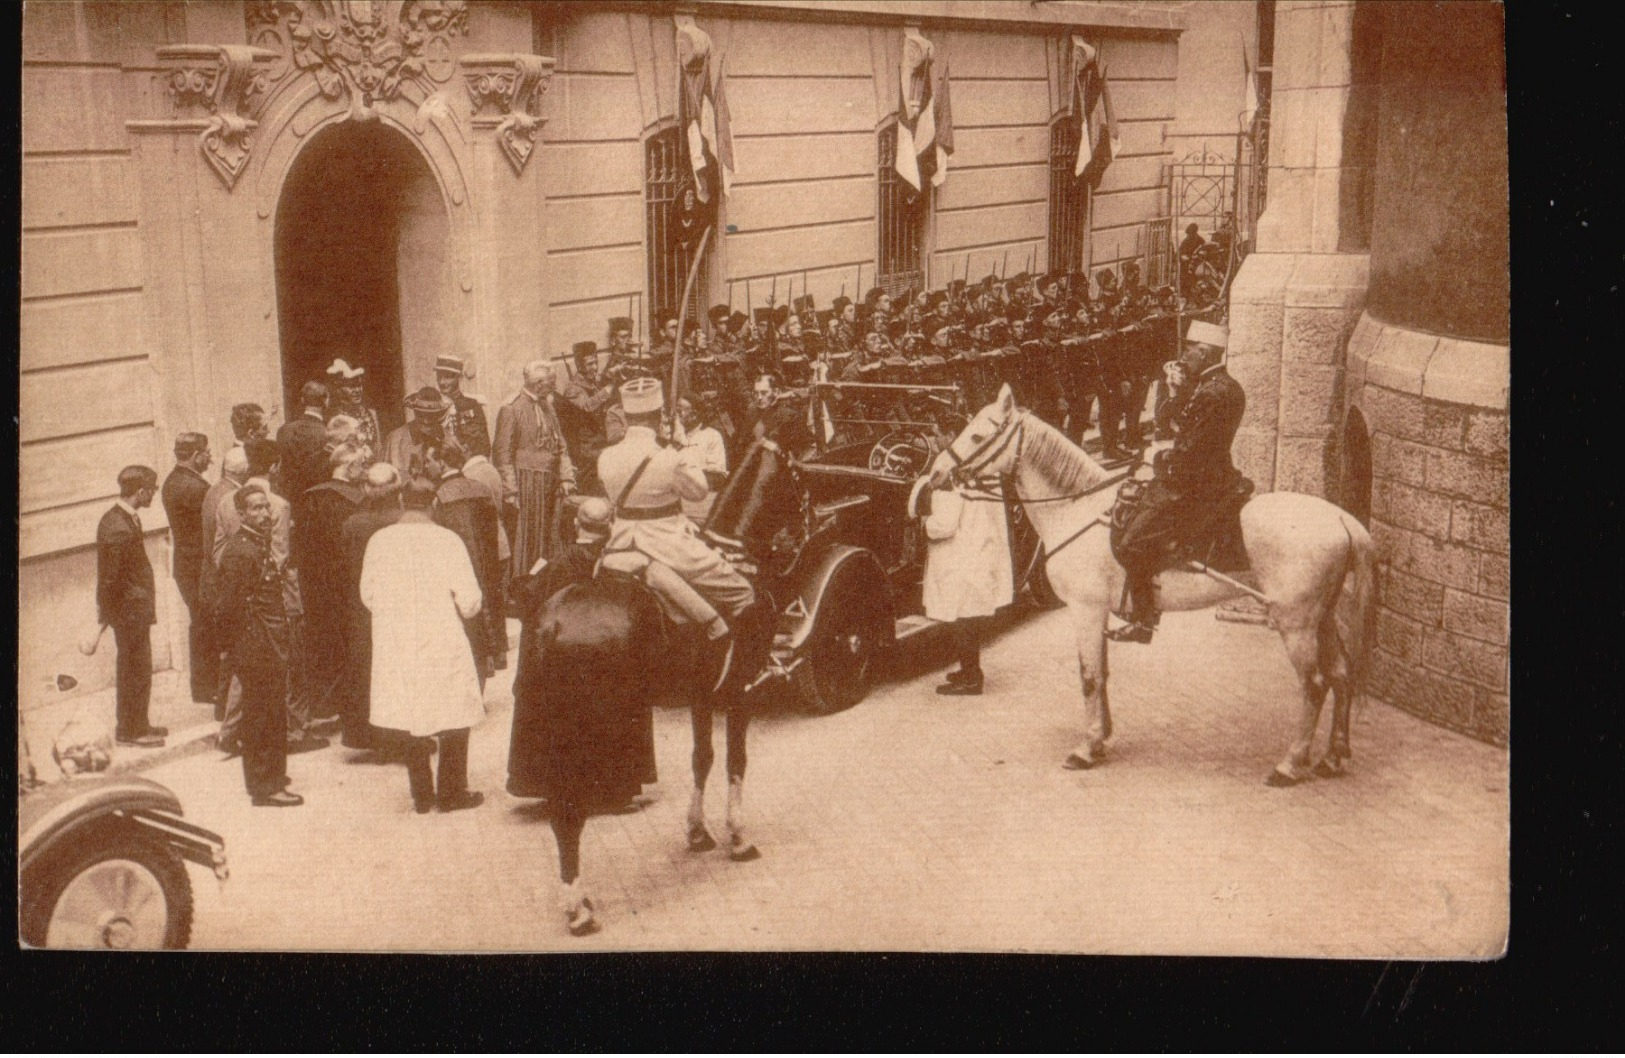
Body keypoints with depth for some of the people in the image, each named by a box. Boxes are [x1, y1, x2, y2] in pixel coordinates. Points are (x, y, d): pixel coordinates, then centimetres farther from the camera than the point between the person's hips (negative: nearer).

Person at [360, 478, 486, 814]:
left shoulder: (379, 540, -5)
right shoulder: (447, 540, -12)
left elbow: (368, 596, 3)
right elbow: (469, 601, -11)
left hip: (394, 646, 3)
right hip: (442, 644, -3)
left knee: (409, 720, 16)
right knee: (454, 719, 13)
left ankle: (422, 795, 21)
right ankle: (451, 792, 18)